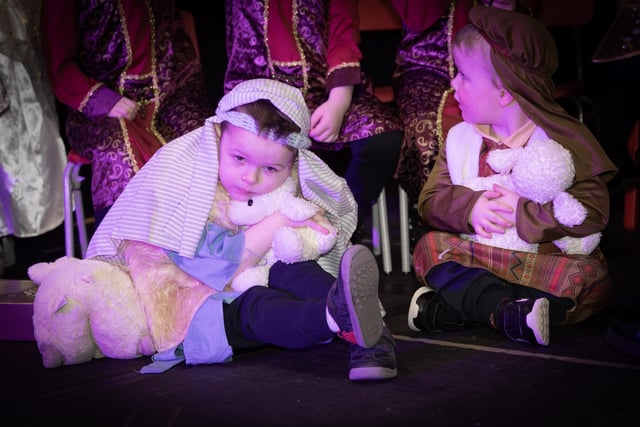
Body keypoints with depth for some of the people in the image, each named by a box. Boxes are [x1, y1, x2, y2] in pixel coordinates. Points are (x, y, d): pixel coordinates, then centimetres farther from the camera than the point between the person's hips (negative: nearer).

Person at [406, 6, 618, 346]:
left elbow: (593, 211, -18)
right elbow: (430, 200, 0)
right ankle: (508, 311, -37)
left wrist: (523, 214, -24)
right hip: (477, 259, 4)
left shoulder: (562, 140, -9)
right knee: (429, 247, -19)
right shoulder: (460, 139, 5)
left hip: (547, 258, -3)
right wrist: (470, 207, -21)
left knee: (589, 278, -31)